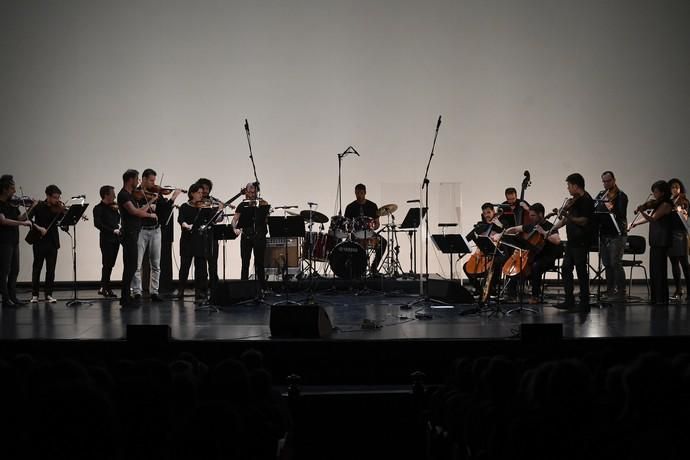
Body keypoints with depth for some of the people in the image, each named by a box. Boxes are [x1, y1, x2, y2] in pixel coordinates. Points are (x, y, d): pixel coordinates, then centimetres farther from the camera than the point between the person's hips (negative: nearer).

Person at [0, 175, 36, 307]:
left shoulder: (12, 203, 10)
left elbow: (20, 218, 14)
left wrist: (30, 208, 3)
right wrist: (22, 223, -26)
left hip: (14, 241, 8)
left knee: (14, 270, 10)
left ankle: (12, 297, 17)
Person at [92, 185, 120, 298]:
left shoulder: (113, 207, 12)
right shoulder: (98, 208, -7)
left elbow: (118, 220, 16)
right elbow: (98, 224, -18)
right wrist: (112, 230, -22)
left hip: (115, 239, 6)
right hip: (106, 239, -6)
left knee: (110, 265, 10)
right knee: (107, 264, -4)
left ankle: (103, 288, 18)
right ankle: (106, 288, 3)